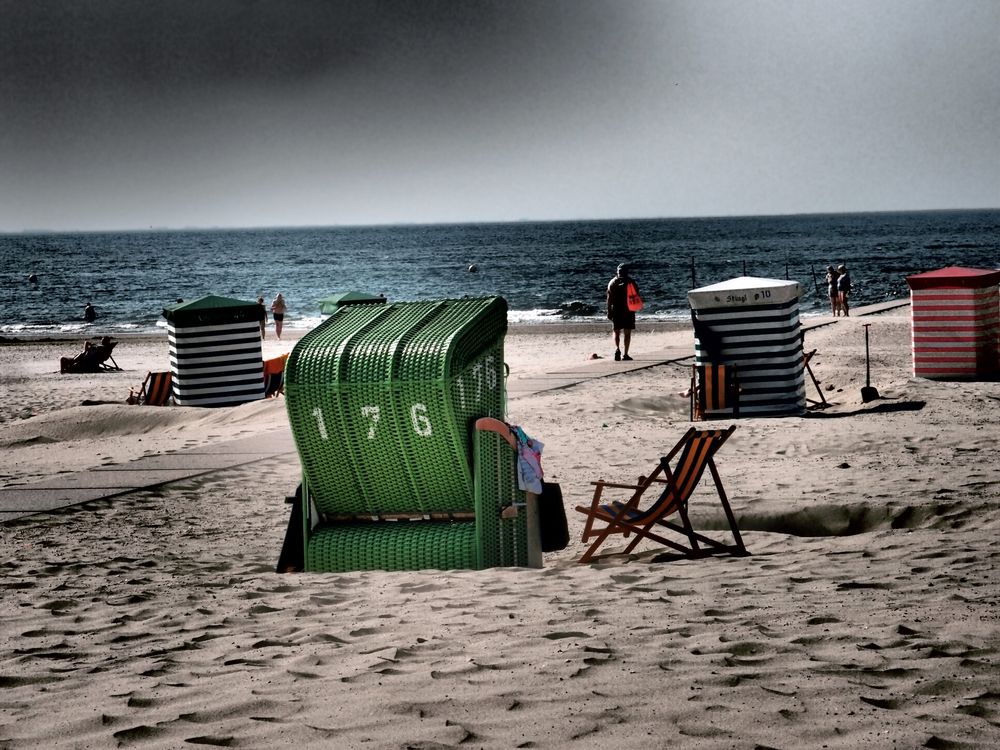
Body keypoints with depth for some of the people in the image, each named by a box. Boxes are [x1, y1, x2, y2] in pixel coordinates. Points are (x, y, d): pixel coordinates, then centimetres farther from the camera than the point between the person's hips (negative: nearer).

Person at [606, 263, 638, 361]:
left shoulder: (612, 282, 1)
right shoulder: (631, 282, -2)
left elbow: (609, 298, -2)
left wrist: (609, 311, 1)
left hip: (616, 309, 1)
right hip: (628, 310, -1)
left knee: (617, 332, 13)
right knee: (627, 332, 3)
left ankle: (617, 349, -11)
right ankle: (625, 354, -2)